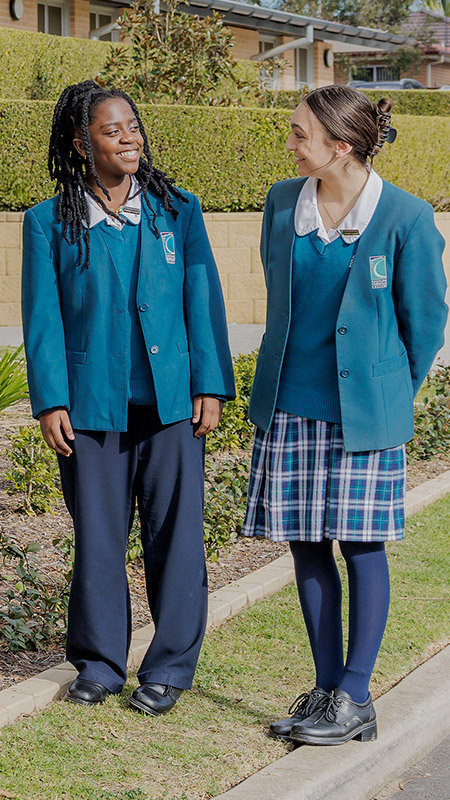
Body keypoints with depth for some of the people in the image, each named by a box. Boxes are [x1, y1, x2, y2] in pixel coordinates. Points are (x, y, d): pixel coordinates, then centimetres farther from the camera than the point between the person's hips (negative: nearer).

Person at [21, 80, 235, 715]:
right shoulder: (50, 223, 4)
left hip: (171, 399, 1)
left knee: (174, 533, 2)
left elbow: (203, 300, 5)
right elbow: (43, 319, 3)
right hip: (92, 404, 0)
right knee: (97, 536, 6)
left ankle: (169, 666, 15)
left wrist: (211, 387, -1)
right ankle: (100, 663, 21)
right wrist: (50, 402, -4)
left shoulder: (178, 211, 7)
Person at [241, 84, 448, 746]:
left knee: (361, 544, 1)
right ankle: (325, 690, 20)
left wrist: (393, 394, 8)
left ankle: (355, 699, 10)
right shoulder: (282, 203, 3)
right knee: (306, 544, 8)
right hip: (290, 400, 5)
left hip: (363, 407, -5)